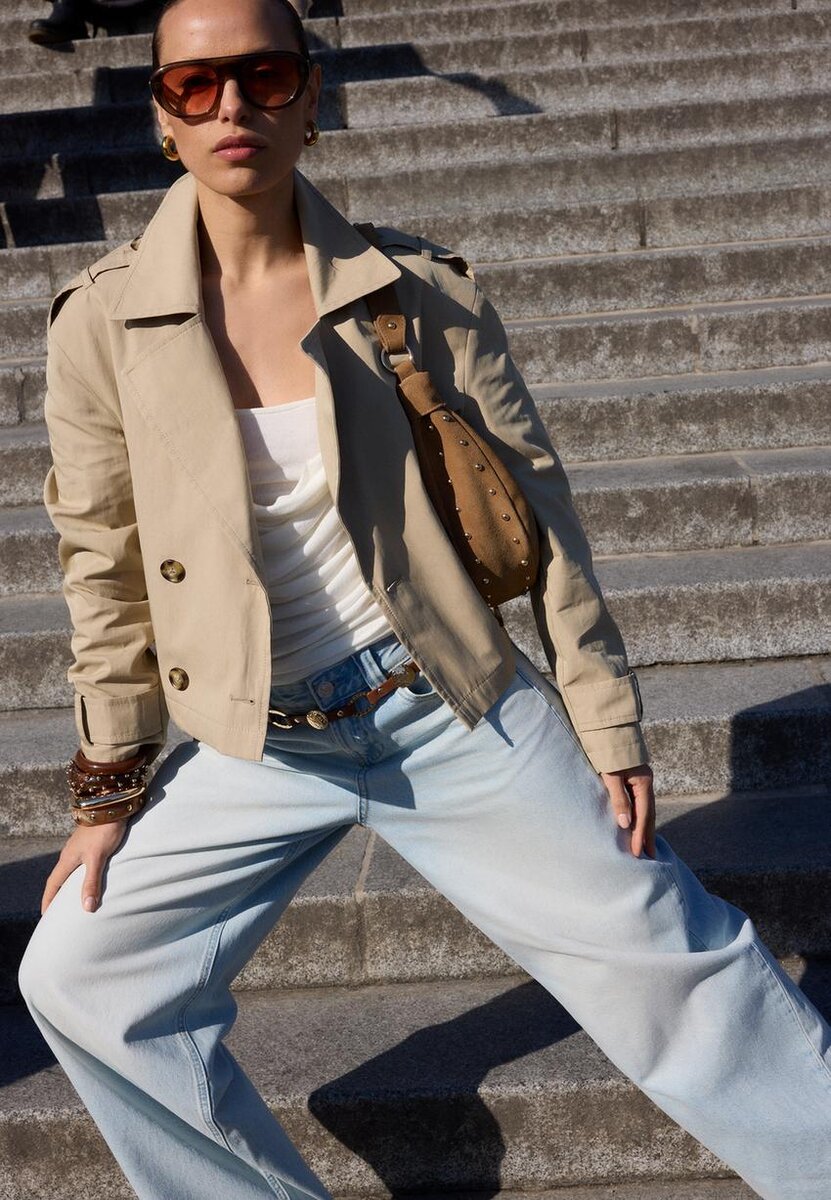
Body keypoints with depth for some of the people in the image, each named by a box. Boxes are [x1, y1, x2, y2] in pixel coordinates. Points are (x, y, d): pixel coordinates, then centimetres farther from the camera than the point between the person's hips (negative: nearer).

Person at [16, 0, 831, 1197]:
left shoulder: (417, 287, -7)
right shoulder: (103, 321, -5)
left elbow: (532, 502, -2)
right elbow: (104, 560, 3)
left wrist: (607, 722, -1)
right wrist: (109, 788, 6)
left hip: (455, 715, -1)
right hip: (257, 746, 2)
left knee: (666, 955, 4)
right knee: (80, 981, 3)